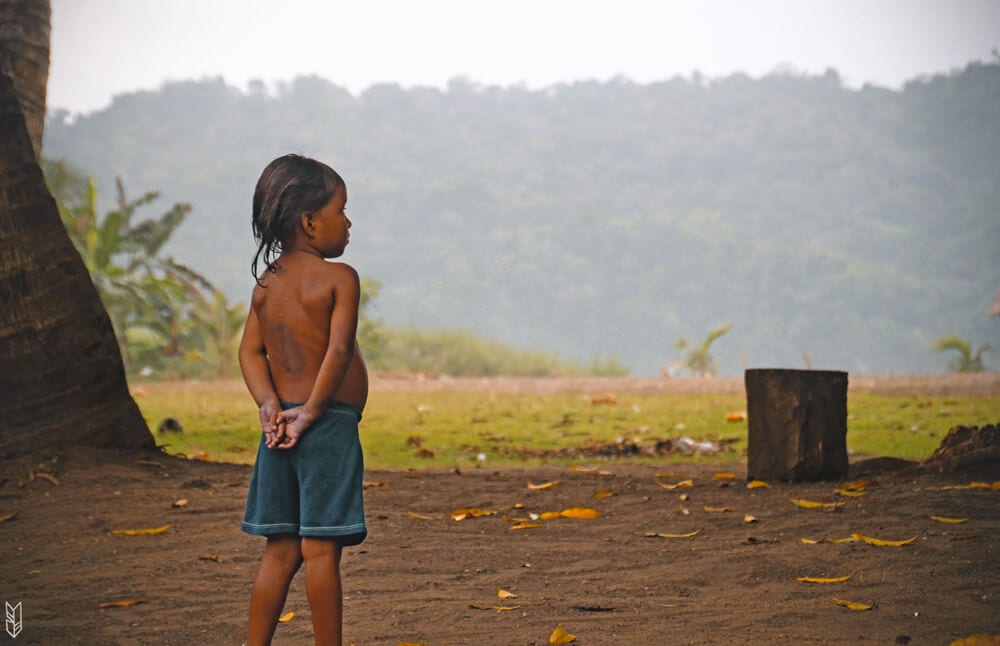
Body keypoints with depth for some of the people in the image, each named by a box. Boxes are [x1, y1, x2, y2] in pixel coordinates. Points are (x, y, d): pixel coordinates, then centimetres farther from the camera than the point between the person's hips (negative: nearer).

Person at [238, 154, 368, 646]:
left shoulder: (266, 283, 12)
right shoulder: (339, 278, -9)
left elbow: (250, 351, 7)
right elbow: (339, 349, -19)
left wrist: (269, 404, -2)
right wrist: (313, 409, -14)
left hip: (282, 430, 7)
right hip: (330, 426, -7)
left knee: (281, 550, 12)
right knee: (321, 549, -4)